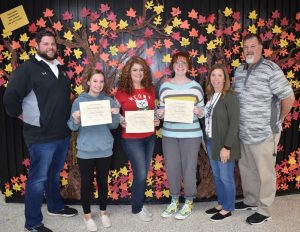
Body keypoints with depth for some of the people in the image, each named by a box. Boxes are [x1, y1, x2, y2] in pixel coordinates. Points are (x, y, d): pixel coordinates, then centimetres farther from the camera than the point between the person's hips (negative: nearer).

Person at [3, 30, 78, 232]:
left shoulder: (60, 69, 13)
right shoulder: (28, 68, -10)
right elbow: (10, 97, -15)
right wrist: (23, 116, -6)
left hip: (63, 135, 7)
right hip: (41, 136, -7)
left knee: (55, 175, 21)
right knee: (38, 179, 2)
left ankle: (55, 206, 40)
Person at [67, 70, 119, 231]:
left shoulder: (109, 100, 1)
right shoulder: (79, 101, -5)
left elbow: (113, 126, 1)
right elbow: (73, 127, -5)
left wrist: (116, 115, -17)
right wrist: (76, 120, -25)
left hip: (105, 149, 2)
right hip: (85, 150, -2)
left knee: (102, 182, 15)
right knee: (87, 183, 9)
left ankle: (103, 212, 34)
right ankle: (87, 215, 28)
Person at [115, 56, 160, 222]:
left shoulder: (150, 90, 5)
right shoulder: (122, 92, -8)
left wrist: (157, 120, -3)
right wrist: (121, 122, -20)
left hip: (149, 137, 5)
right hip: (131, 139, -5)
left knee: (143, 174, 14)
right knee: (140, 174, -2)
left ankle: (140, 204, 33)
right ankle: (137, 208, 20)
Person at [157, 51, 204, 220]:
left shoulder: (195, 86, 2)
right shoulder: (165, 86, 5)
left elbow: (202, 112, 6)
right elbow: (161, 110, 10)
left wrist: (199, 112, -16)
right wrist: (160, 113, -12)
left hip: (191, 135, -2)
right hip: (169, 134, 2)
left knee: (189, 168, 4)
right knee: (171, 168, 9)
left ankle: (189, 203, 24)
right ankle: (174, 201, 29)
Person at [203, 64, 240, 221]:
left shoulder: (230, 97, -14)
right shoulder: (210, 96, 8)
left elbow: (234, 123, -17)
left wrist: (227, 147, -20)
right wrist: (206, 140, 9)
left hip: (224, 144, -7)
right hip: (211, 142, 7)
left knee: (226, 177, 6)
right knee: (216, 176, 18)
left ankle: (227, 208, 23)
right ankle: (221, 203, 34)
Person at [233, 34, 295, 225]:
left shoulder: (271, 69, -14)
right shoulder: (239, 70, 8)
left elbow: (289, 97, -12)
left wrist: (277, 120, -2)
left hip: (264, 133, -7)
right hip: (243, 133, 7)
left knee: (265, 173, 7)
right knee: (246, 169, 20)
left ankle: (264, 211, 22)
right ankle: (250, 200, 39)